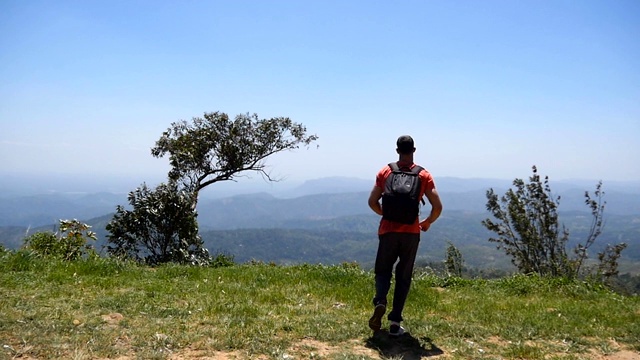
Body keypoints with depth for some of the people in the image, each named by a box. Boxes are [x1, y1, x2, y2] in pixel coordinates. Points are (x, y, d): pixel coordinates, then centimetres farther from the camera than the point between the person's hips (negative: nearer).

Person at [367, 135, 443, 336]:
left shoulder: (385, 172, 1)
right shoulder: (424, 176, -1)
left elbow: (372, 202, 0)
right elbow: (437, 207, -5)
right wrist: (427, 222, 14)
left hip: (388, 231, 0)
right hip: (411, 232, 0)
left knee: (383, 270, 16)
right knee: (404, 276, 10)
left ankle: (380, 301, -13)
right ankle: (395, 323, 8)